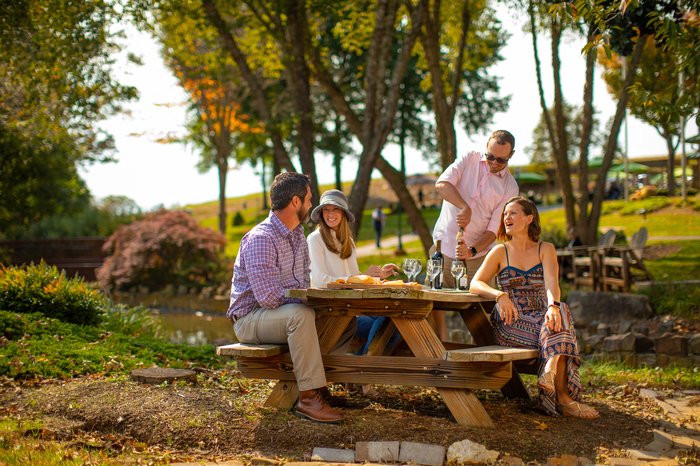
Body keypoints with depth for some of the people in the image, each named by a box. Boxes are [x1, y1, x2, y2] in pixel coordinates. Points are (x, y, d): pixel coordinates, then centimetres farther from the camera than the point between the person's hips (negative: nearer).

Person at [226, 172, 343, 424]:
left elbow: (302, 283, 16)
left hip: (286, 311, 9)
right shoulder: (260, 238, -21)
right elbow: (269, 297, -29)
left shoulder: (297, 235, 10)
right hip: (250, 318, -9)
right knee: (301, 315, -36)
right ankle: (309, 397, -32)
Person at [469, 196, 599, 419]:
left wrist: (553, 306, -33)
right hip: (509, 324, -2)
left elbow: (551, 284, -9)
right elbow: (475, 284, -3)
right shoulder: (500, 252, 10)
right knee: (556, 329, -32)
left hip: (540, 316, 2)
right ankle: (563, 397, -41)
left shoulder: (545, 249, 11)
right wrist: (500, 295, -25)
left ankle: (551, 372, -51)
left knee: (560, 313, -34)